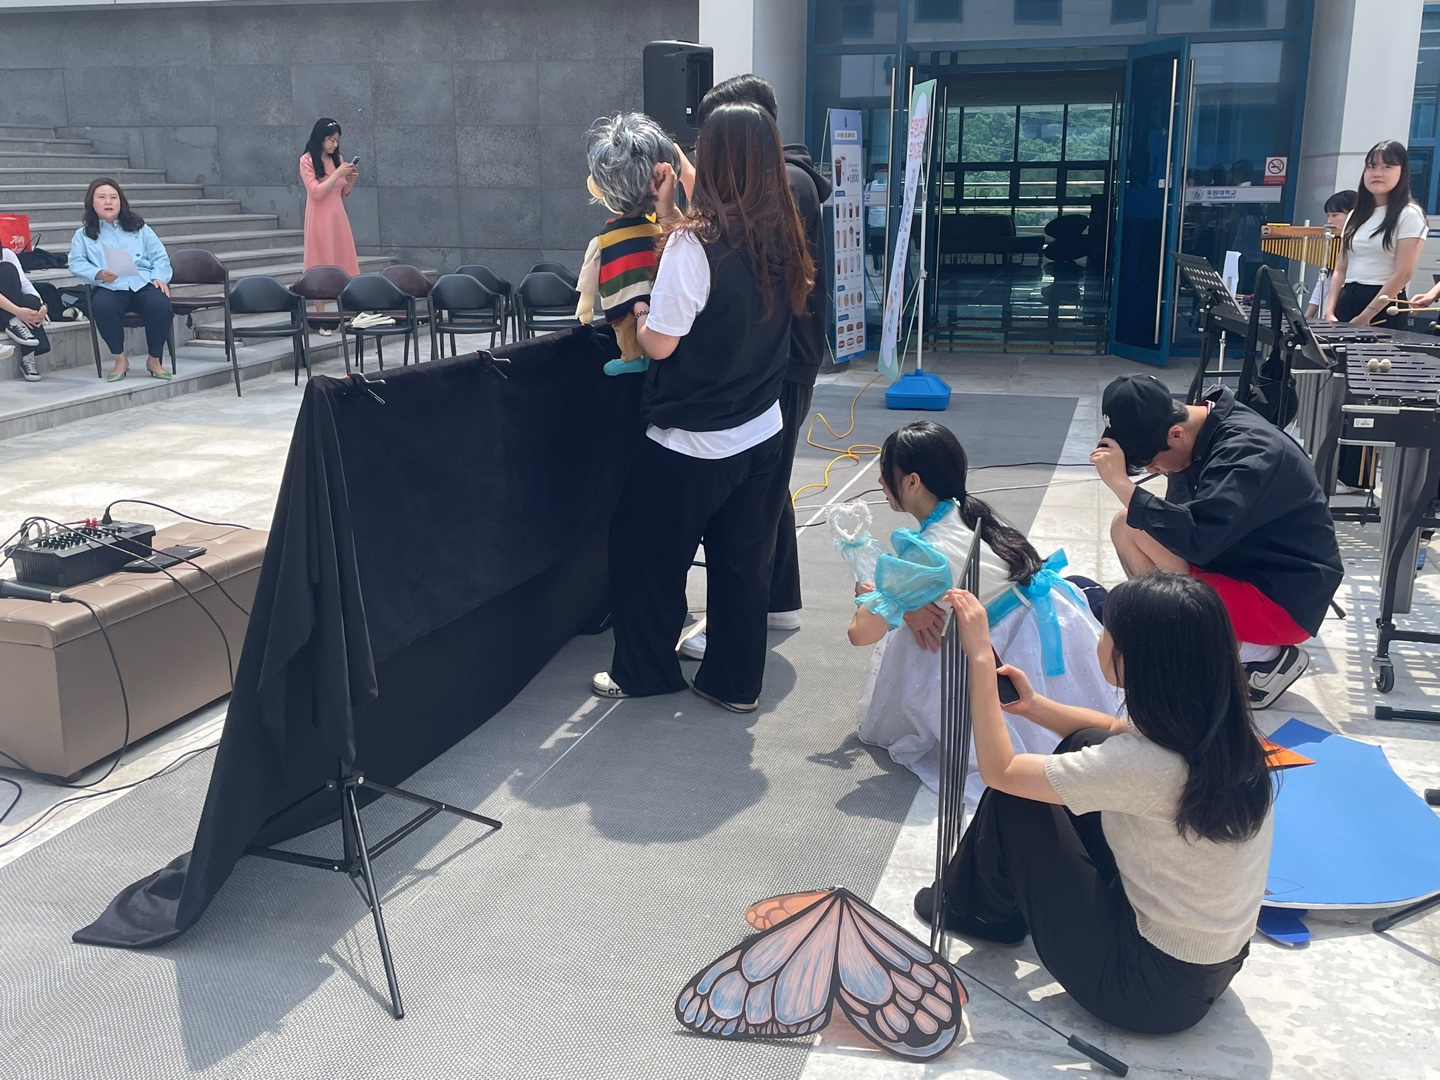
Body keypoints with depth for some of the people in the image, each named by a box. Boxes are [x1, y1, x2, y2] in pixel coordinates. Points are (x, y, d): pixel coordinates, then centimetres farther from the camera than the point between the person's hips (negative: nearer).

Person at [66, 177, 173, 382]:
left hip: (143, 283, 1)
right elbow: (77, 263, 5)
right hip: (109, 288, -1)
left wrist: (159, 277, -6)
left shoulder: (139, 227, 23)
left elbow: (160, 257, 16)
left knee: (159, 304, -34)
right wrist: (99, 274, -16)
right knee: (103, 306, -37)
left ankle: (154, 360, -13)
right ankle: (120, 360, -16)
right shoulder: (83, 235, 19)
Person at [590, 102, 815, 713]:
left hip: (691, 444, -6)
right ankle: (736, 681, 27)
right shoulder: (781, 237, -2)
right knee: (743, 563, 16)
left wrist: (639, 309, 3)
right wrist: (671, 218, 11)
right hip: (762, 436, 6)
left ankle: (643, 672, 28)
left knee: (644, 553, 14)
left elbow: (659, 343, -17)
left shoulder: (695, 243, -21)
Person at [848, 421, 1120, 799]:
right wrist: (911, 609, -6)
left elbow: (862, 633, -19)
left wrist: (868, 596, 3)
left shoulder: (926, 552, -22)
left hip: (1026, 646, -8)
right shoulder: (967, 511, 2)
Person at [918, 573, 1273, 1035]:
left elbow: (999, 770, -20)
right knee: (1082, 744, 9)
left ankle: (984, 912, 26)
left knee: (1014, 798, -4)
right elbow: (1116, 736, 14)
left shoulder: (1149, 767, -32)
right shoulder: (1220, 727, -9)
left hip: (1154, 990, -8)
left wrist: (980, 657, -14)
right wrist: (1032, 705, 5)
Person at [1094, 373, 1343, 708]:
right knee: (1128, 526, -3)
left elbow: (1196, 539, -38)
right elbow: (1183, 522, 9)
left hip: (1287, 597, -9)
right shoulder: (1201, 432, 0)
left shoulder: (1248, 450, -26)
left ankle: (1265, 658, -4)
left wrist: (1122, 485, -37)